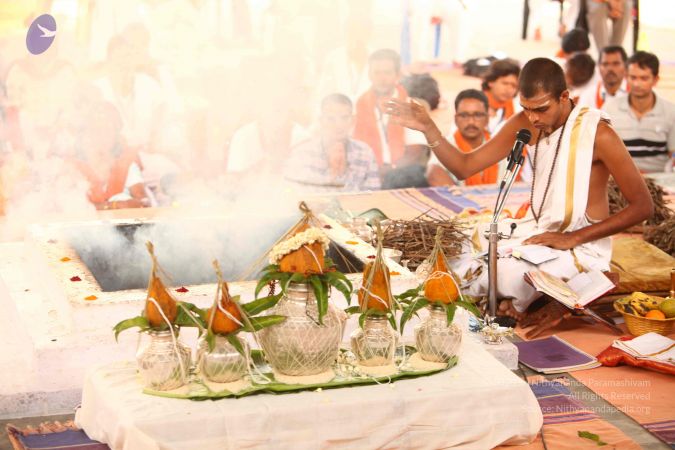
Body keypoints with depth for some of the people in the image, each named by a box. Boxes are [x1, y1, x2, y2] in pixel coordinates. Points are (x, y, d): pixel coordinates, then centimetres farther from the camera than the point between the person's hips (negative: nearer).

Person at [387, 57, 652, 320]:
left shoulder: (596, 132, -17)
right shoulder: (526, 124, 1)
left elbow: (643, 206, -15)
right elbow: (465, 167, 2)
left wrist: (572, 238, -18)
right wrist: (428, 128, -15)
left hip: (581, 246, -6)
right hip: (536, 233, 6)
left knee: (508, 274, -31)